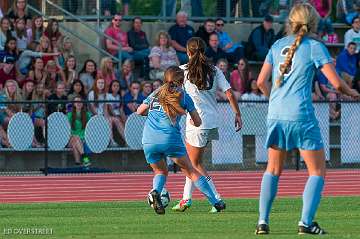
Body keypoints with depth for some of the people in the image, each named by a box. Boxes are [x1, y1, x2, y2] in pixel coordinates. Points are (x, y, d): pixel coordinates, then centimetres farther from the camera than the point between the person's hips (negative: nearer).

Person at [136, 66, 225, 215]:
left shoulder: (156, 94, 19)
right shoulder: (184, 96, 11)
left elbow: (139, 111, 28)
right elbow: (197, 123, 14)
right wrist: (191, 121, 37)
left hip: (148, 141, 3)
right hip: (170, 139, -3)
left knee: (161, 171, 22)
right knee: (191, 171, 8)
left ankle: (155, 191, -10)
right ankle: (215, 202, 5)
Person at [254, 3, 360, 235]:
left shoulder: (278, 45, 11)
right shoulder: (314, 46, -3)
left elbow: (261, 81, 13)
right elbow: (336, 83, -6)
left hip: (275, 114, 5)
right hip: (301, 115, -5)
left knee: (273, 169, 16)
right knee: (317, 171, 4)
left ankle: (263, 221, 7)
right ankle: (306, 221, -9)